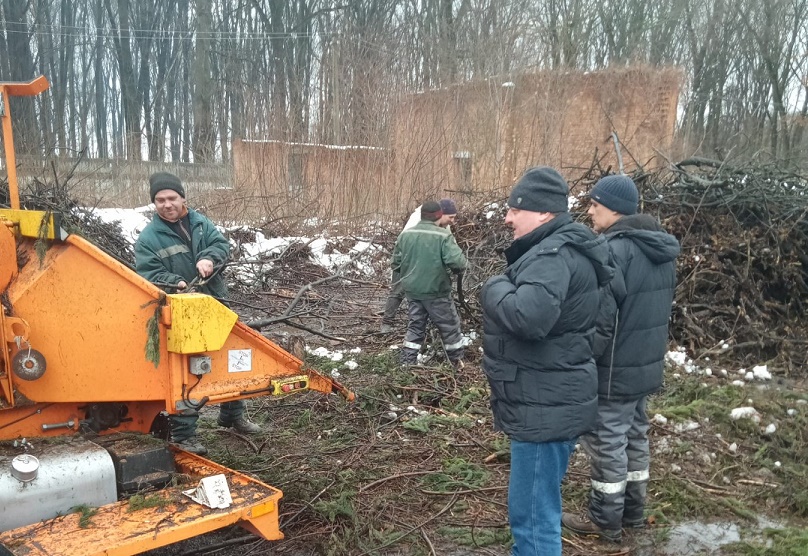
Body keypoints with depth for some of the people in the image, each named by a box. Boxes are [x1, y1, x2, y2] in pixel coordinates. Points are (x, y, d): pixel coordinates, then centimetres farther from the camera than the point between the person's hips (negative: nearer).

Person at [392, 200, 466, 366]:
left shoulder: (405, 234, 0)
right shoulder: (443, 236, -16)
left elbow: (395, 263, 7)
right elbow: (457, 262, -25)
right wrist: (458, 268, -2)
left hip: (412, 290, 5)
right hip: (436, 291, -5)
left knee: (415, 325, 18)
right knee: (450, 326, 13)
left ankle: (407, 362, 17)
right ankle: (458, 361, 24)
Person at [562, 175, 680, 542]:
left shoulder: (612, 250, -23)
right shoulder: (661, 250, 8)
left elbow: (600, 320, -25)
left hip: (614, 371, -9)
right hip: (647, 365, 9)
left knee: (606, 443, 4)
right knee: (635, 436, 19)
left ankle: (605, 521, 17)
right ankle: (633, 511, 32)